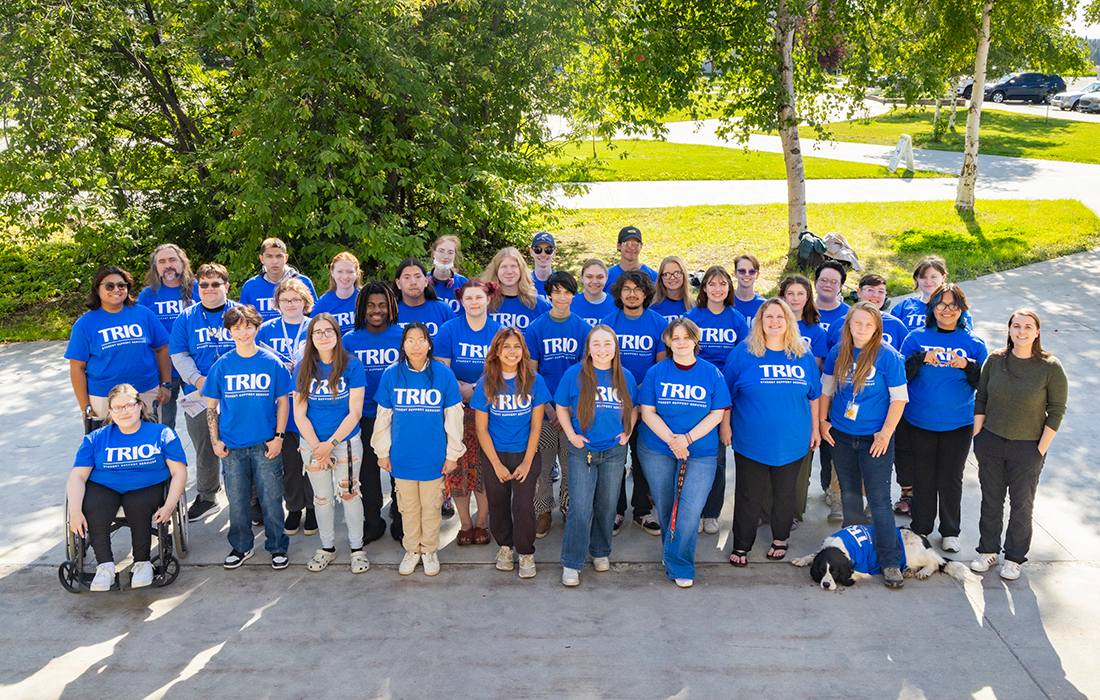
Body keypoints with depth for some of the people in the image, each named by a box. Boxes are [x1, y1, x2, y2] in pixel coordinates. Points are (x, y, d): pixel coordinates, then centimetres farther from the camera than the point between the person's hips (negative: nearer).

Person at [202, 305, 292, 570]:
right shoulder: (222, 365, 1)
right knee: (237, 500, 11)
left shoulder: (272, 362, -2)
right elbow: (211, 405, 7)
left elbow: (283, 401, 3)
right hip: (232, 446, 2)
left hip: (266, 444, -1)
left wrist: (279, 437, -4)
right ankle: (241, 546, 28)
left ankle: (277, 547, 20)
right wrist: (215, 440, 1)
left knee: (271, 498, 4)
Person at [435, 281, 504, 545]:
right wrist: (463, 389, -17)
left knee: (485, 465, 2)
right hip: (456, 411, -1)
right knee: (458, 465, 2)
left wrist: (477, 390, -11)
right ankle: (465, 524, 17)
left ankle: (482, 523, 18)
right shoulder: (449, 330, 0)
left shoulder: (499, 332, 3)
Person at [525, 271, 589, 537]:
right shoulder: (536, 328, -1)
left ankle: (568, 508, 26)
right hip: (543, 408, -1)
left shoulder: (583, 328, 2)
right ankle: (543, 512, 20)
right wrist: (548, 409, -9)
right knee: (542, 464, 5)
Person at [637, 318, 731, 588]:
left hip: (700, 452, -1)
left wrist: (687, 438, -15)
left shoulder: (711, 374, 2)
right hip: (657, 451, 1)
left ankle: (678, 565, 3)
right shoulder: (656, 373, 2)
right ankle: (671, 554, 31)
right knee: (665, 508, 9)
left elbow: (717, 414, -2)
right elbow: (647, 412, -2)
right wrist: (671, 440, -16)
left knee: (690, 510, -10)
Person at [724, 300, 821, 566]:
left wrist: (815, 428, 12)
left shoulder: (804, 356, 4)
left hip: (792, 442, 3)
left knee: (785, 494, 16)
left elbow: (814, 395, 13)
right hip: (751, 442, -2)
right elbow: (725, 394, 0)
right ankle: (741, 545, 22)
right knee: (748, 495, 6)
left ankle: (780, 539, 36)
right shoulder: (743, 353, -5)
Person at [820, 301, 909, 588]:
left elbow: (899, 397, -8)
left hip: (875, 438, -4)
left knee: (879, 499, -4)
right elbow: (826, 389, 13)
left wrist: (886, 433, -12)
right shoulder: (837, 353, 2)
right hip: (841, 435, 4)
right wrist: (822, 421, 7)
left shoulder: (888, 356, -10)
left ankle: (891, 562, 4)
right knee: (849, 494, 15)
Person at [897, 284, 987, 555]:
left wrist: (967, 366, -18)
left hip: (958, 423, 0)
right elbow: (901, 375, -5)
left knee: (951, 478, 8)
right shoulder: (917, 338, 0)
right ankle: (920, 529, 24)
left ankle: (950, 532, 24)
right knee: (922, 477, 9)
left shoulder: (973, 343, 2)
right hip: (919, 421, 0)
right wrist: (921, 358, -22)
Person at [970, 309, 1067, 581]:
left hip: (1027, 447, -2)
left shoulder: (1051, 367, -9)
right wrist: (977, 437, 1)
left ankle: (1014, 558, 24)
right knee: (991, 500, 12)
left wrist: (1041, 450, -8)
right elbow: (981, 400, 5)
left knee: (1022, 505, 8)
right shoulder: (995, 360, -1)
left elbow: (1056, 411, -5)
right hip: (991, 442, 2)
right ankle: (988, 551, 28)